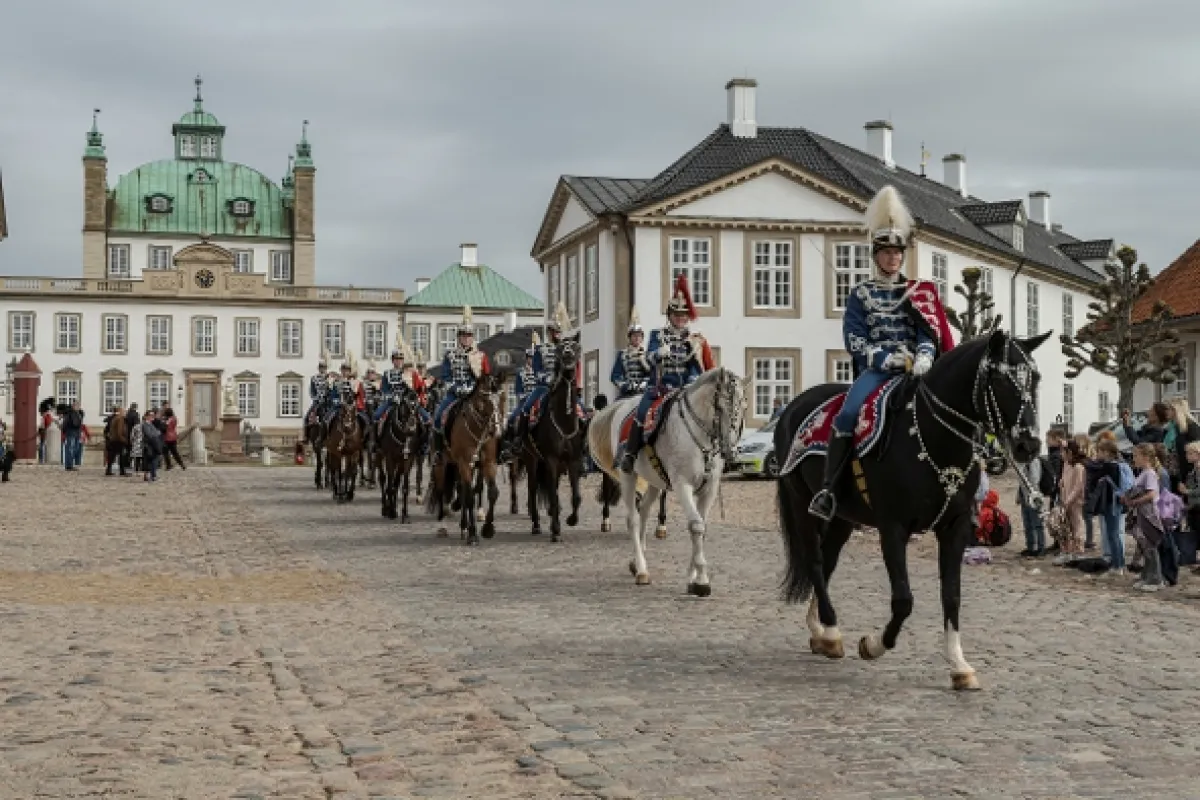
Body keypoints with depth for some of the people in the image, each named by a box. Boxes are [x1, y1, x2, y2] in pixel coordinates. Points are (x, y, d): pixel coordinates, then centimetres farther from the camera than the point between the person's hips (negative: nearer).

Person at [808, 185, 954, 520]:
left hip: (914, 369, 3)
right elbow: (854, 341, 1)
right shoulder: (860, 295, 10)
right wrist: (886, 358, -15)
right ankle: (827, 490, -29)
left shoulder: (918, 292, 16)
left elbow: (929, 334, 7)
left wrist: (923, 357, -15)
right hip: (876, 368, -2)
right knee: (848, 413, -29)